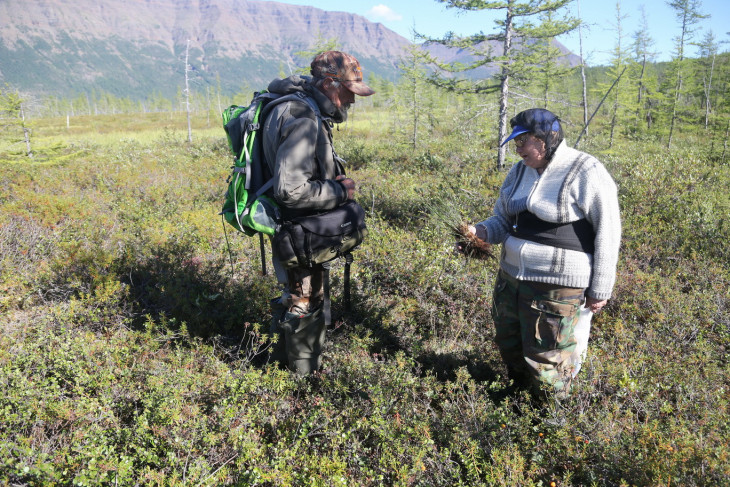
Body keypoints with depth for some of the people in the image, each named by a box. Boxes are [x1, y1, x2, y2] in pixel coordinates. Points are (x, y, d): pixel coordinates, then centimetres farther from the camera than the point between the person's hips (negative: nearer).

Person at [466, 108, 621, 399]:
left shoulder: (586, 172, -12)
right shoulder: (520, 172, 9)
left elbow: (607, 233, -10)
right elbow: (503, 220, 16)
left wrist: (600, 290, -9)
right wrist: (481, 232, -7)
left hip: (555, 285, -7)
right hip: (510, 277, 7)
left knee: (545, 360, 2)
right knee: (509, 348, 19)